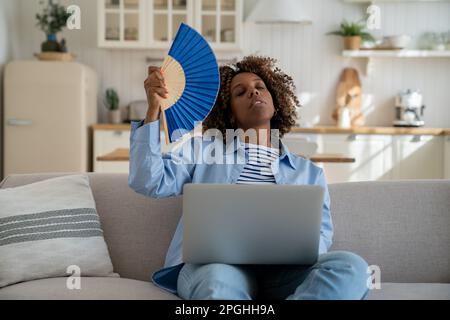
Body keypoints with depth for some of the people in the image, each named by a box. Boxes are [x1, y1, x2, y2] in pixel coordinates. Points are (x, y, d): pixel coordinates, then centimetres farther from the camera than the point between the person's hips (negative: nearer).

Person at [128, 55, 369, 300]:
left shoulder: (309, 172, 26)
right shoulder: (203, 150, 21)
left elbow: (320, 235, 15)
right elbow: (147, 182, 6)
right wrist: (154, 110, -3)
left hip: (281, 269, 4)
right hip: (213, 263, -4)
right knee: (218, 283, -43)